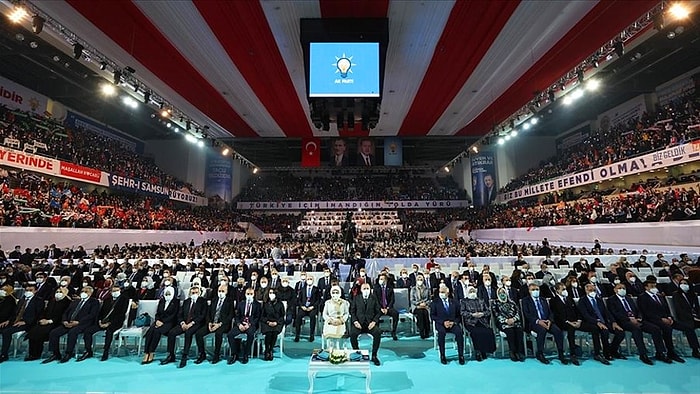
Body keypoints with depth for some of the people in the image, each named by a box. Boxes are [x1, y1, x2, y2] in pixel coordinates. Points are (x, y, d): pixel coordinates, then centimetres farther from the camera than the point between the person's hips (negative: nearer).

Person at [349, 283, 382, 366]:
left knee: (378, 333, -30)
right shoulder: (356, 298, 9)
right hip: (359, 323, 0)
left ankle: (374, 355, -10)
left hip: (370, 323, 0)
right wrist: (355, 321, -10)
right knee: (352, 333, -30)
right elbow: (352, 311, 6)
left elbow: (378, 312, 5)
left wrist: (374, 321, -11)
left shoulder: (374, 298, 8)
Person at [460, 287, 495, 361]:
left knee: (489, 332, -28)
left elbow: (488, 310, 15)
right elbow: (462, 312, 0)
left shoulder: (481, 300, 22)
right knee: (476, 332, -33)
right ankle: (478, 352, -16)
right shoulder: (464, 301, 12)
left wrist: (482, 314, -4)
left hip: (482, 321, 3)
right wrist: (472, 314, -13)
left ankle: (484, 351, -10)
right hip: (471, 322, -3)